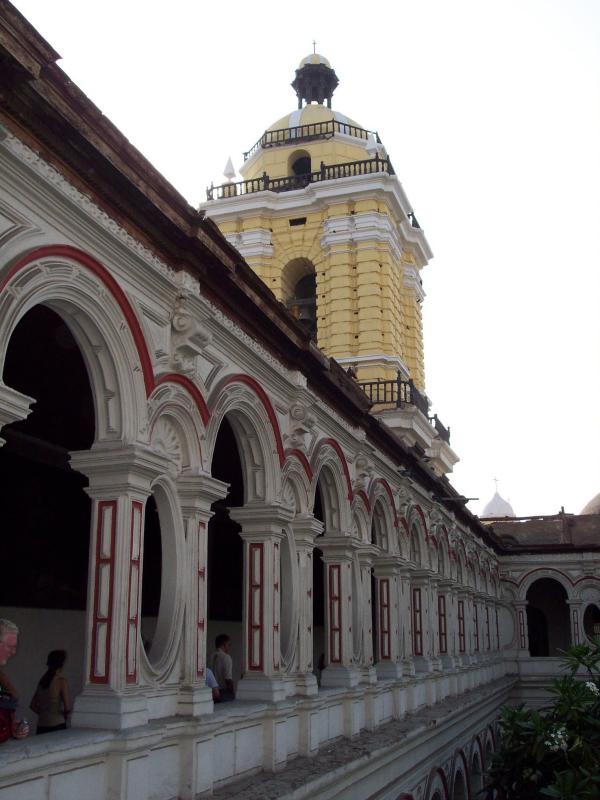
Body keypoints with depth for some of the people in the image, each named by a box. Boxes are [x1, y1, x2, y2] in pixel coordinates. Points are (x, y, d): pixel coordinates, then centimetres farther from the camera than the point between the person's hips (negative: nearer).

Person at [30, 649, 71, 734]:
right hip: (57, 725, -6)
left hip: (41, 725, 6)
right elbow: (67, 707, -15)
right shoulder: (61, 681, -12)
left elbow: (33, 705, 13)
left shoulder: (42, 680, 6)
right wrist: (65, 714, 4)